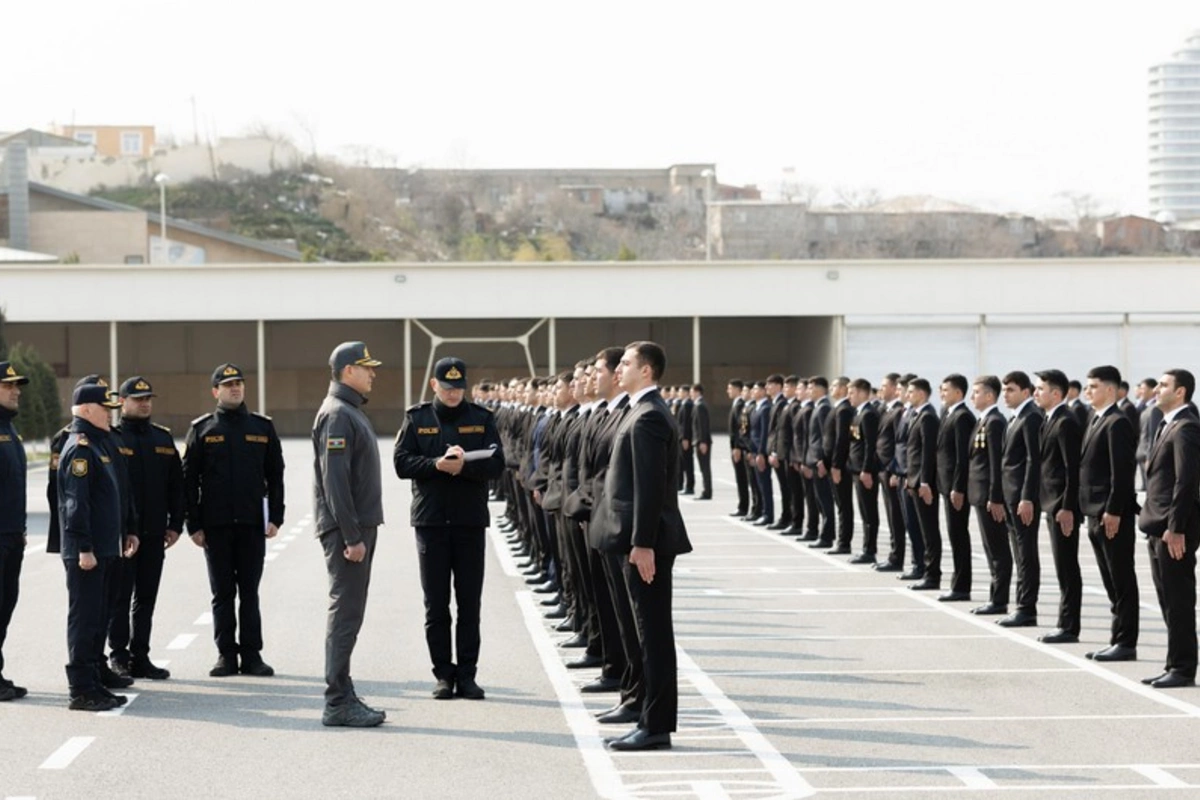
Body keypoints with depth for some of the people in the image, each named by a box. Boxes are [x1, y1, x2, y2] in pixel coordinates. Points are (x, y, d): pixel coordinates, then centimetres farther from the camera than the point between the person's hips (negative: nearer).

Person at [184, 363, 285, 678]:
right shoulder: (202, 429, 3)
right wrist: (194, 525, -4)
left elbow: (275, 475, 8)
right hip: (216, 525, -1)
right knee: (222, 593, 5)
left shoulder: (262, 427, 8)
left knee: (249, 593, 5)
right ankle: (226, 655, 10)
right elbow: (189, 479, 2)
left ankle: (251, 655, 10)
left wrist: (275, 518, 0)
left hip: (252, 523, 1)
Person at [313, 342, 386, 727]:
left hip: (359, 527, 10)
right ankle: (338, 703, -7)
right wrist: (351, 536, -22)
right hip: (346, 529, -10)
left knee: (348, 613, 12)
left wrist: (362, 532, 18)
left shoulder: (352, 412, 18)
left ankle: (342, 698, 17)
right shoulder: (337, 415, -14)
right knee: (345, 613, -8)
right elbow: (334, 480, -20)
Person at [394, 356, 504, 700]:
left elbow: (496, 464, -2)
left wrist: (465, 465, -19)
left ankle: (467, 674, 9)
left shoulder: (481, 418, 6)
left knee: (469, 602, 3)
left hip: (470, 520, 0)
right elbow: (401, 462, -3)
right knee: (436, 604, 4)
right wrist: (437, 465, -18)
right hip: (431, 520, 0)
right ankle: (444, 674, 11)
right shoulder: (416, 418, 5)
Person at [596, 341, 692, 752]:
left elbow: (650, 485, -21)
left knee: (654, 635, -5)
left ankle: (656, 726, -2)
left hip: (647, 543, -10)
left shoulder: (647, 417, -16)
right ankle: (654, 721, 17)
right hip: (645, 540, 10)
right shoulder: (645, 412, 16)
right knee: (653, 634, 12)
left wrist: (642, 544, -22)